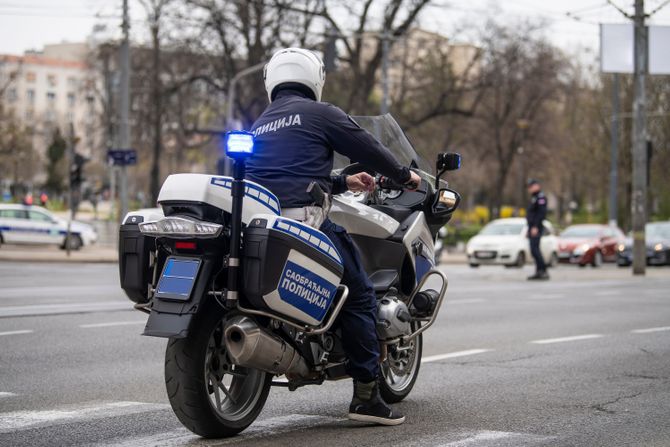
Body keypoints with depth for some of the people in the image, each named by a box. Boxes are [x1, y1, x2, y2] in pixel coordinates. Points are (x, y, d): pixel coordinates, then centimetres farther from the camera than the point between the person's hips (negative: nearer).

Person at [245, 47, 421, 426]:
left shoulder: (260, 125, 25)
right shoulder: (319, 113, 3)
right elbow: (368, 148, 6)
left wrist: (343, 183, 41)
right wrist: (405, 175, 23)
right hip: (304, 218, -7)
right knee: (359, 295, 1)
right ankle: (367, 394, -4)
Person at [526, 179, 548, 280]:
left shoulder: (540, 197, -11)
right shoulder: (534, 198, 21)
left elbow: (542, 213, -21)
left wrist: (535, 227, -25)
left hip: (536, 228, -10)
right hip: (532, 228, 10)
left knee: (534, 250, -17)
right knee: (534, 250, 8)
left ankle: (544, 271, -17)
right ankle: (539, 272, 9)